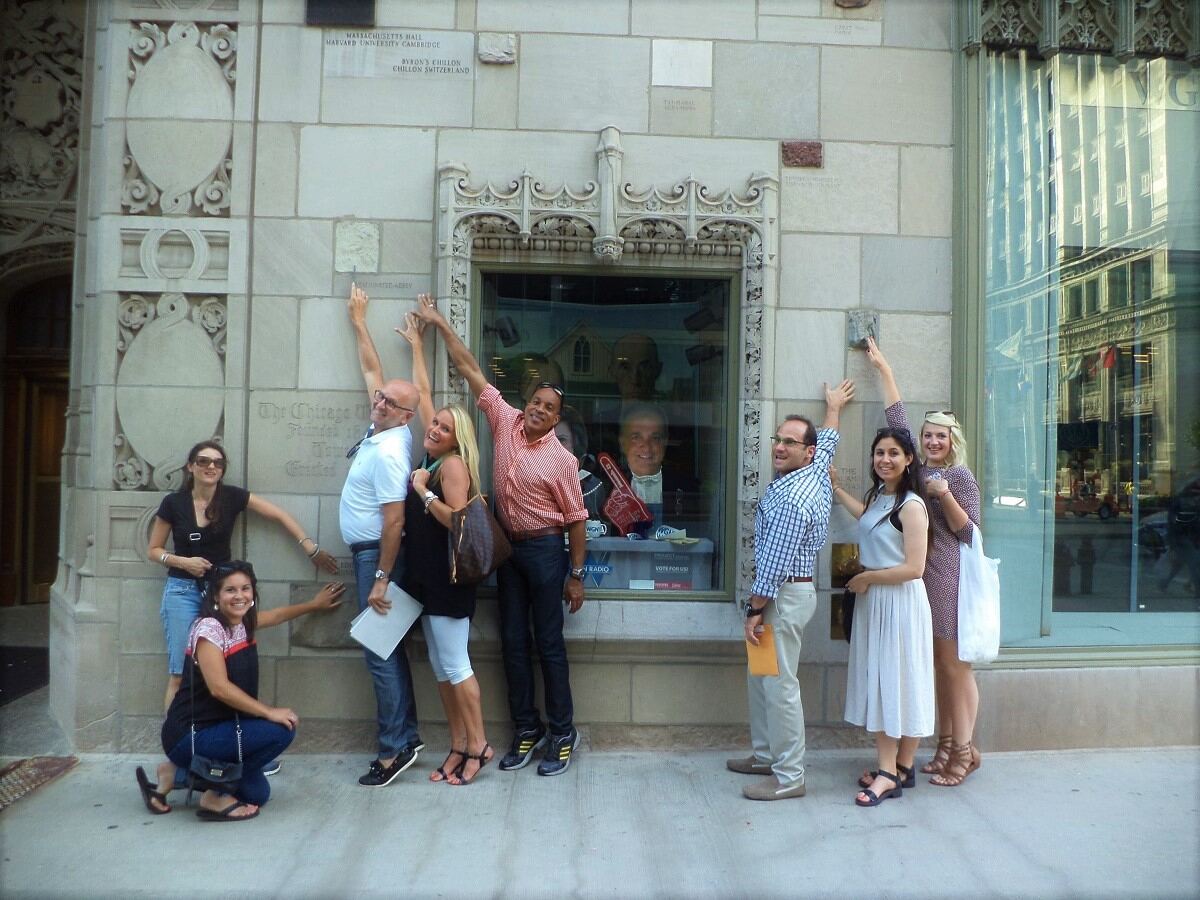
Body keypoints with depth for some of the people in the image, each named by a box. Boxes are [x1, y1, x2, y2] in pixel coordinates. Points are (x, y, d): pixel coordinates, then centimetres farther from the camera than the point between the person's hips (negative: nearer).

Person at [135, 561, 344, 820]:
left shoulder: (244, 621, 4)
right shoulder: (208, 628, -19)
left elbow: (278, 614, 26)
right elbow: (219, 688, -26)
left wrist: (315, 604, 36)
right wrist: (270, 712, -25)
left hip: (220, 728, 9)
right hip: (190, 735, -9)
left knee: (256, 794, 10)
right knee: (280, 730, -22)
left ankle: (178, 773, 18)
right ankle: (215, 795, -5)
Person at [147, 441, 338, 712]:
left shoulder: (232, 496, -5)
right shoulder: (173, 503, -5)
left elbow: (280, 516, -2)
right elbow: (153, 550, 5)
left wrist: (311, 548, -7)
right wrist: (183, 562, -13)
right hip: (183, 590, -1)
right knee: (179, 673, -3)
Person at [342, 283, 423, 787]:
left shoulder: (389, 452, -18)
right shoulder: (381, 427, 7)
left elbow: (394, 521, -22)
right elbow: (372, 371, 20)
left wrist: (381, 579, -22)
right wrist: (358, 321, 27)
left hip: (378, 555, -10)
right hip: (369, 552, 10)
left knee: (381, 650, -6)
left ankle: (395, 748, 2)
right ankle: (407, 736, 21)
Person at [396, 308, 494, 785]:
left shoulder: (453, 463, -11)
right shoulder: (432, 456, 10)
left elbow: (456, 520, -19)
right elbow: (422, 393, 18)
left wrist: (423, 490, -15)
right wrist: (416, 344, 24)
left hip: (448, 577, -9)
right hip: (426, 575, 9)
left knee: (454, 665, -3)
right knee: (439, 666, 11)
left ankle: (478, 745, 9)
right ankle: (459, 745, 19)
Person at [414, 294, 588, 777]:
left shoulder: (561, 460, -12)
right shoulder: (505, 421, -1)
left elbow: (576, 518, -7)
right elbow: (470, 369, 3)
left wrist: (576, 575, -8)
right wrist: (439, 323, 4)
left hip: (545, 549, -5)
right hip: (508, 546, 5)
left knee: (549, 643, 1)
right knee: (513, 641, 9)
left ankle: (563, 733, 14)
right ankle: (527, 729, 22)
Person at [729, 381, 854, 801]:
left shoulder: (791, 498, -21)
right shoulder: (815, 469, 7)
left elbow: (774, 562, -22)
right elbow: (827, 441, 30)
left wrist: (754, 609, -17)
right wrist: (833, 408, 47)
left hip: (785, 595, -11)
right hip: (787, 591, 11)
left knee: (779, 685, -4)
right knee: (759, 679, 18)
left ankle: (789, 776, 6)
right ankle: (766, 755, 29)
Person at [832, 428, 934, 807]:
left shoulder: (911, 505, -16)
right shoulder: (878, 496, 9)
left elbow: (914, 568, -21)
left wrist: (866, 578, -11)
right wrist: (835, 488, 36)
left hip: (900, 602, -8)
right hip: (872, 600, 8)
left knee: (899, 682, 1)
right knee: (876, 681, 10)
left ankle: (899, 769, 11)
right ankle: (887, 765, 20)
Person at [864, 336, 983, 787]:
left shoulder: (960, 475, -5)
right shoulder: (919, 468, 11)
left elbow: (969, 533, -7)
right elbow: (897, 417, 18)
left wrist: (944, 495, -20)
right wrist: (883, 368, 23)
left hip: (949, 576, -6)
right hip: (923, 575, 6)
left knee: (955, 667, -1)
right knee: (939, 666, 12)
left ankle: (964, 752, 8)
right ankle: (946, 746, 20)